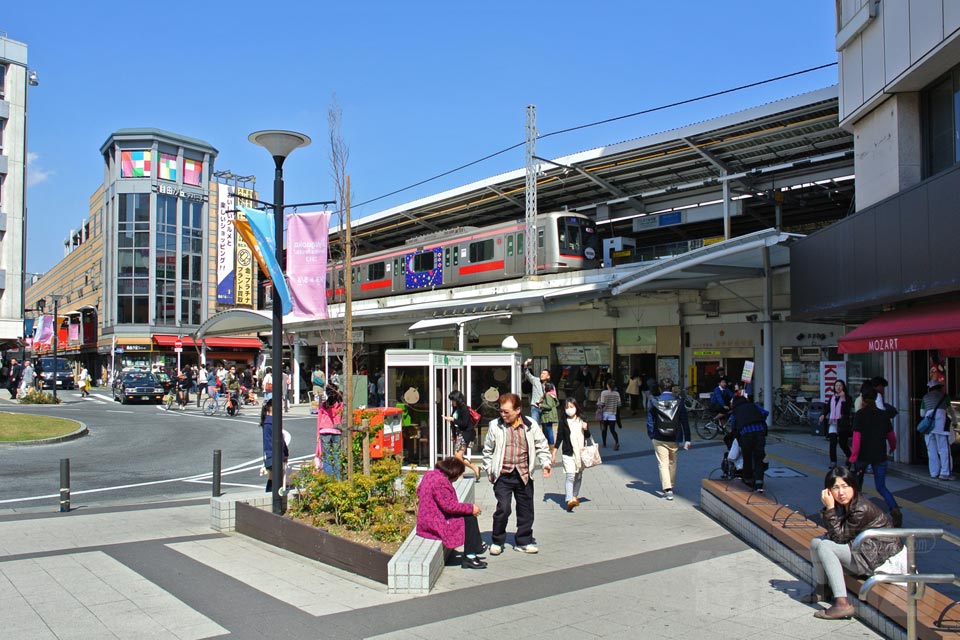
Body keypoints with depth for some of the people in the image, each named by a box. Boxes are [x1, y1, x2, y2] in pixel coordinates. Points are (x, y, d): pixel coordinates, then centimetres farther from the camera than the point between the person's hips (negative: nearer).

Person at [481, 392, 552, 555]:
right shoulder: (495, 426, -2)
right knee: (503, 508, -12)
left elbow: (542, 445, 9)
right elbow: (488, 449, 9)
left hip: (524, 475, 2)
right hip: (503, 475, -2)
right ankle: (497, 542, 8)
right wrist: (489, 470, 7)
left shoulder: (531, 425, -1)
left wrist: (545, 463, -4)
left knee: (526, 509, 10)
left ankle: (523, 541, 28)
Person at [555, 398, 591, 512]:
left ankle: (575, 496, 31)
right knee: (570, 476, -15)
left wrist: (586, 429, -11)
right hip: (568, 452, -4)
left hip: (580, 452, 4)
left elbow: (588, 436, 10)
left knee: (579, 476, 14)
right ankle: (570, 500, -21)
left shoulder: (582, 420, 4)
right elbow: (559, 437, -1)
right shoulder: (563, 421, -4)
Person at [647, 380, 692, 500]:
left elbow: (650, 421, -1)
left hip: (659, 439, -2)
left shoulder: (654, 402, -5)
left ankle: (667, 489, -15)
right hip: (674, 439, 2)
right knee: (672, 463, 19)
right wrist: (687, 439, 1)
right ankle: (671, 486, 32)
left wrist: (651, 436, 9)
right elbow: (685, 422, -2)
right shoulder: (679, 402, -3)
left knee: (663, 464, -2)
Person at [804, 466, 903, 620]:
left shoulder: (862, 509, -25)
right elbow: (834, 534, 1)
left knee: (824, 547, -20)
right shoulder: (844, 504, 2)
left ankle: (842, 604, -23)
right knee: (815, 542, 6)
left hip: (879, 559, -10)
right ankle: (821, 589, 20)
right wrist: (828, 508, -13)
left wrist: (830, 508, -23)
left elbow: (839, 536, -20)